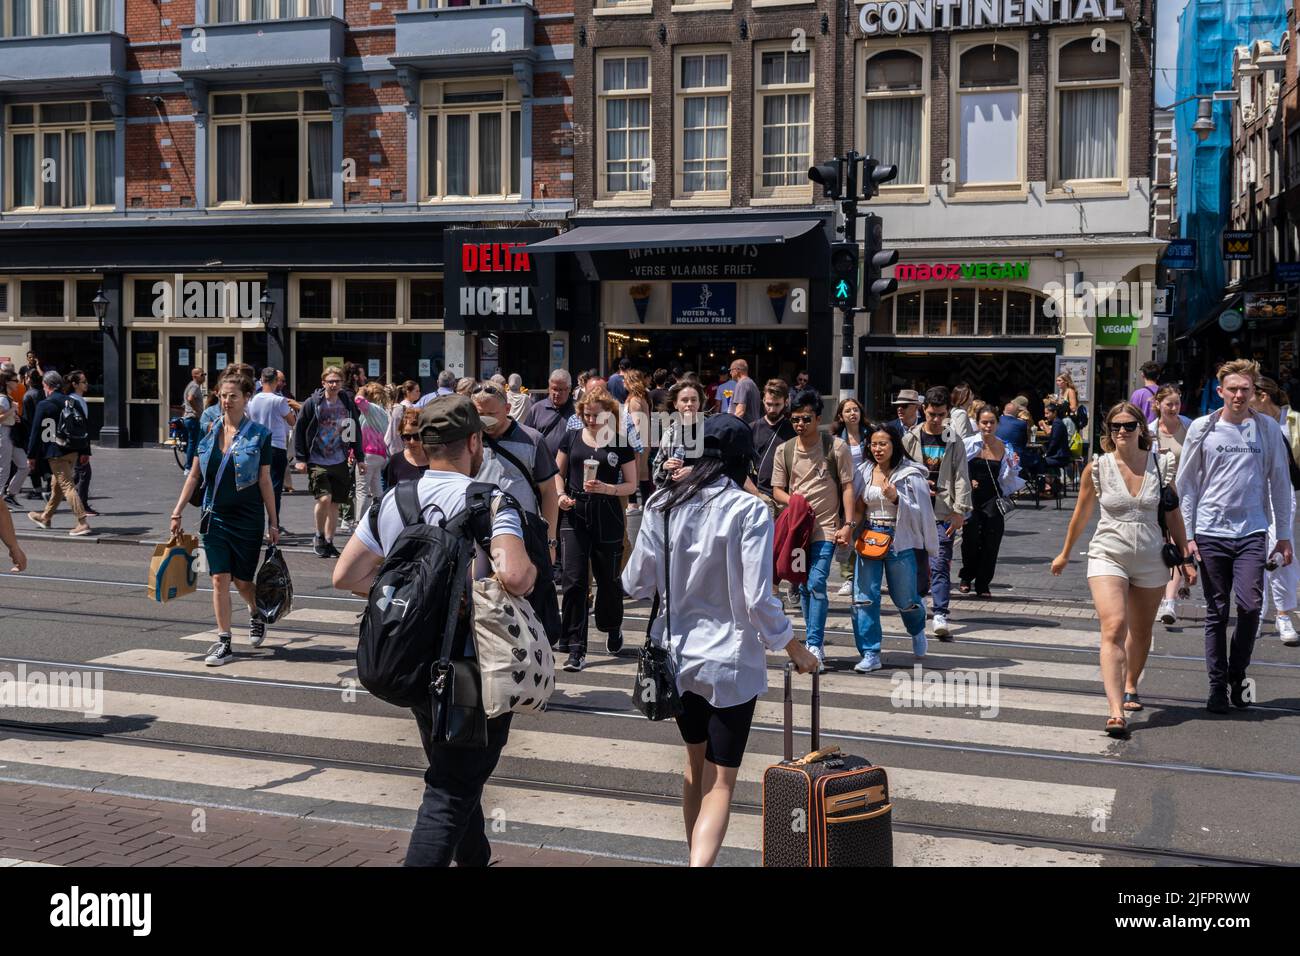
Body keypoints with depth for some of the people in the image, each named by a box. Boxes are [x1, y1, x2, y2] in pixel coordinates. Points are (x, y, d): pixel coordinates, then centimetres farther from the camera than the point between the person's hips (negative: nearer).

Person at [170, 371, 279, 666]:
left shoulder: (259, 435, -5)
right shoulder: (209, 432, 4)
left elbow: (265, 481, -4)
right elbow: (194, 476, 9)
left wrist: (273, 522, -4)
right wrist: (177, 512, 6)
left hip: (248, 518, -3)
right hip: (215, 517, 3)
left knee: (243, 581, 5)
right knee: (220, 579, -2)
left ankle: (256, 615, 37)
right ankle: (223, 643, 4)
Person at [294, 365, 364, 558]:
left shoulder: (348, 404, 5)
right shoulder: (312, 404, -5)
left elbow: (356, 432, 14)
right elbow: (299, 430, -1)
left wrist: (360, 458, 12)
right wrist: (300, 458, -5)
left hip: (340, 462, 4)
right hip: (317, 461, -4)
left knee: (335, 504, 7)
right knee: (324, 498, -18)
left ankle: (328, 541, 20)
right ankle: (319, 537, 3)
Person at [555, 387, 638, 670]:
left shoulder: (621, 444, 1)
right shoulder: (572, 438, 6)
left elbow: (631, 485, 1)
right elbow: (558, 472, 13)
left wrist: (605, 488, -16)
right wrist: (561, 494, -6)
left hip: (608, 517, -1)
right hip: (575, 514, 1)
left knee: (608, 578, 10)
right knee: (573, 580, -7)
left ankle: (613, 628, 39)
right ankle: (576, 649, -4)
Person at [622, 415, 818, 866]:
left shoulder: (662, 504, -2)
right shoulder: (748, 510, -14)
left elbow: (635, 583, 2)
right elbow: (759, 600, -17)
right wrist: (796, 650, -2)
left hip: (676, 655, 5)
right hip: (730, 660, -5)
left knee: (697, 767, 24)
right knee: (721, 783, 3)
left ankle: (697, 858, 36)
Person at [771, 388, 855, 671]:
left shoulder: (836, 447, -4)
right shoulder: (784, 450, 4)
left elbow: (847, 487, -2)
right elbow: (777, 490, 8)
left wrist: (848, 524, -9)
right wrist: (793, 501, -13)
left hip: (825, 529, -4)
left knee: (816, 584, -15)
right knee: (803, 587, 10)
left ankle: (814, 646, -12)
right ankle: (814, 643, 21)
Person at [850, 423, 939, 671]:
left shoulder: (910, 474, -7)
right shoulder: (863, 472, 4)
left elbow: (920, 511, -7)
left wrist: (896, 498, -21)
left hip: (900, 541, -3)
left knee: (904, 599, 10)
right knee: (864, 598, -5)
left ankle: (917, 630, 44)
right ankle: (870, 654, 2)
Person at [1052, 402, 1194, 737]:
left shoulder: (1161, 465, 0)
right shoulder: (1097, 467, -4)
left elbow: (1173, 515, 8)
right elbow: (1081, 514, 9)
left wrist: (1186, 557, 6)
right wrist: (1065, 554, 17)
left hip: (1151, 559, 3)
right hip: (1108, 557, -2)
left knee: (1140, 632, 16)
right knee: (1113, 629, -19)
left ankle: (1130, 687, 43)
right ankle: (1116, 712, -27)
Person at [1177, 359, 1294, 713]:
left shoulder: (1268, 429, 5)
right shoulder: (1202, 429, 2)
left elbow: (1280, 482, 10)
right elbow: (1186, 483, 6)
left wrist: (1283, 534, 8)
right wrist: (1186, 534, 1)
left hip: (1252, 532, 0)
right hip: (1211, 533, 0)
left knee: (1250, 605, -12)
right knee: (1217, 611, 5)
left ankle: (1237, 676, 9)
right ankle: (1217, 686, 14)